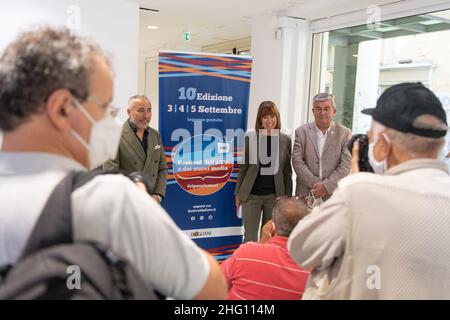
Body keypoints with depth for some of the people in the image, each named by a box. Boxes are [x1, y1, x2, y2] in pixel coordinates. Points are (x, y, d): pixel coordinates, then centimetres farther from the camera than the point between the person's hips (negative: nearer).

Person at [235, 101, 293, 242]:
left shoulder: (285, 140, 2)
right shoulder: (250, 138, -2)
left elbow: (287, 171, 6)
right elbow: (243, 167, 3)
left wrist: (288, 196, 5)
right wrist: (238, 194, 4)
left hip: (275, 196, 1)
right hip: (251, 195, -1)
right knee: (250, 237, 2)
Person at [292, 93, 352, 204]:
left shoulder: (345, 133, 2)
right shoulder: (302, 131, 4)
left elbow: (345, 165, -4)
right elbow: (297, 161, -3)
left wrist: (326, 186, -13)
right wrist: (315, 184, -11)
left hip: (333, 194, 0)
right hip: (306, 195, 1)